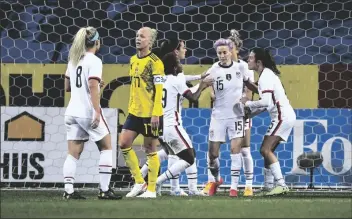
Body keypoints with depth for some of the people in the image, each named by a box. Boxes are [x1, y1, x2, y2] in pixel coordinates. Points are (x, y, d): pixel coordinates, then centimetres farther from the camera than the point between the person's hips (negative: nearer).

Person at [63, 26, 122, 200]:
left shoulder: (73, 60, 12)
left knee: (73, 153, 5)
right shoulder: (94, 61, -10)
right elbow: (93, 87, -19)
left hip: (72, 112, 6)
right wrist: (97, 112, -22)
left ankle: (68, 190, -4)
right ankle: (104, 190, 3)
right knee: (106, 147, 7)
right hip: (88, 112, -6)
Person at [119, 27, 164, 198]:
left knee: (150, 150, 0)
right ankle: (139, 182, 10)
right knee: (124, 143, 0)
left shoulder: (154, 62, -12)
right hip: (135, 112, 7)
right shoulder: (133, 60, 12)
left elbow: (159, 90, -15)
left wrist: (155, 114, -19)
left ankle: (151, 189, 8)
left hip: (151, 114, -7)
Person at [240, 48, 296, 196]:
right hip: (284, 116, 10)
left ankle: (281, 184, -16)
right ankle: (280, 185, 9)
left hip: (282, 116, -10)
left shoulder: (266, 76, -15)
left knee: (266, 150, -12)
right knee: (267, 150, 10)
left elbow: (266, 102, -24)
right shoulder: (267, 74, 16)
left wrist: (248, 103, -10)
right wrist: (251, 112, 15)